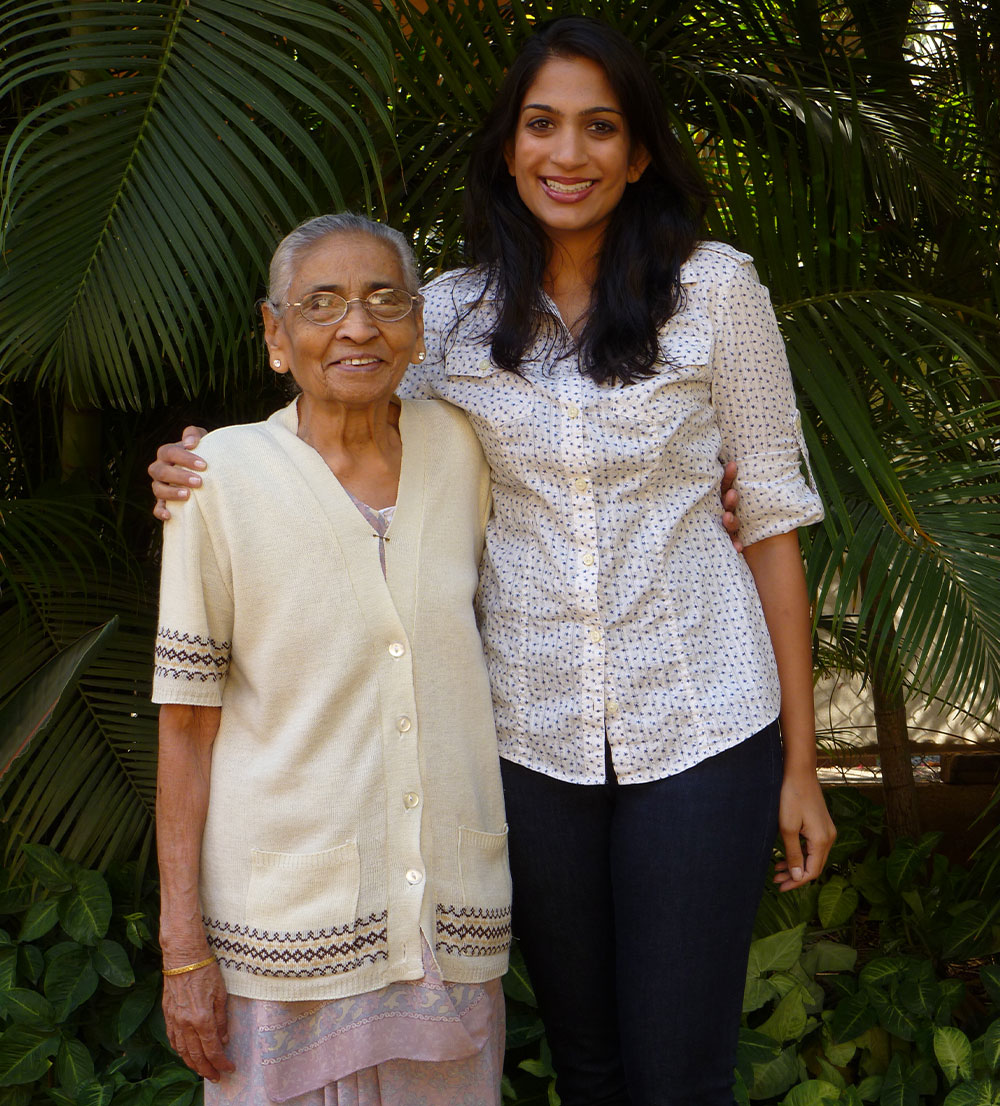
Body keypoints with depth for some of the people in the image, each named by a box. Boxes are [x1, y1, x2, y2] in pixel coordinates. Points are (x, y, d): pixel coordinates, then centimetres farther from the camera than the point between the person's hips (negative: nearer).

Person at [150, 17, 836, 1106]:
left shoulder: (715, 290, -3)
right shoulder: (453, 313, 3)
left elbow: (769, 518, 0)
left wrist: (800, 763, 0)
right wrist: (205, 473, -9)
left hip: (700, 725, -2)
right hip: (530, 731, 2)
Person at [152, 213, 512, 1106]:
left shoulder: (460, 447, 1)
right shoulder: (224, 479, -10)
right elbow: (186, 725, -7)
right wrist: (182, 945, -7)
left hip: (454, 916, 3)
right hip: (287, 920, -3)